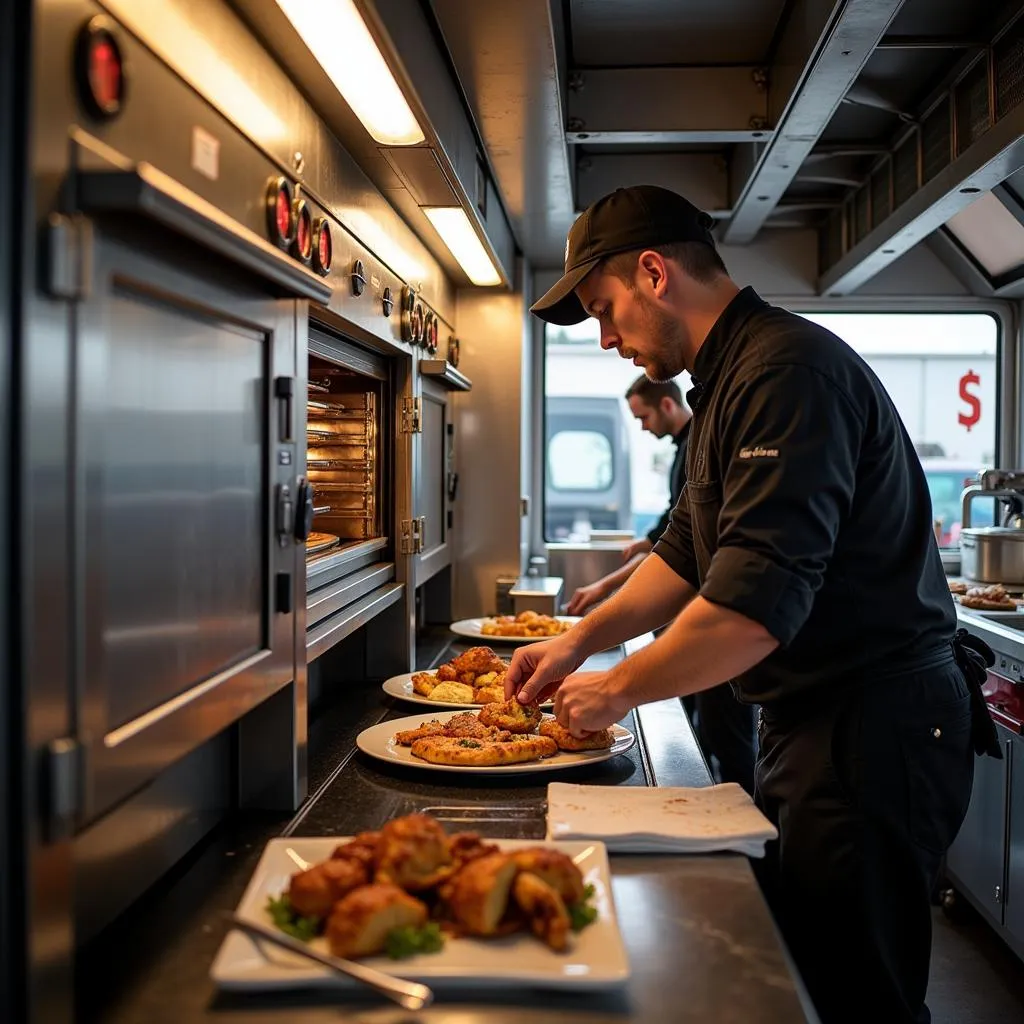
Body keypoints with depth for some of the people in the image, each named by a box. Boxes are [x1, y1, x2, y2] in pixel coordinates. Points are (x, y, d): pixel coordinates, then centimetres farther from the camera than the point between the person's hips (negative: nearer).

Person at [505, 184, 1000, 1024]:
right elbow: (689, 552, 19)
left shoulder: (789, 371, -21)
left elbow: (756, 603, -28)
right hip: (814, 721, 10)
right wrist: (581, 640, 10)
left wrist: (620, 689, -15)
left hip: (874, 735, -10)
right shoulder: (729, 379, 13)